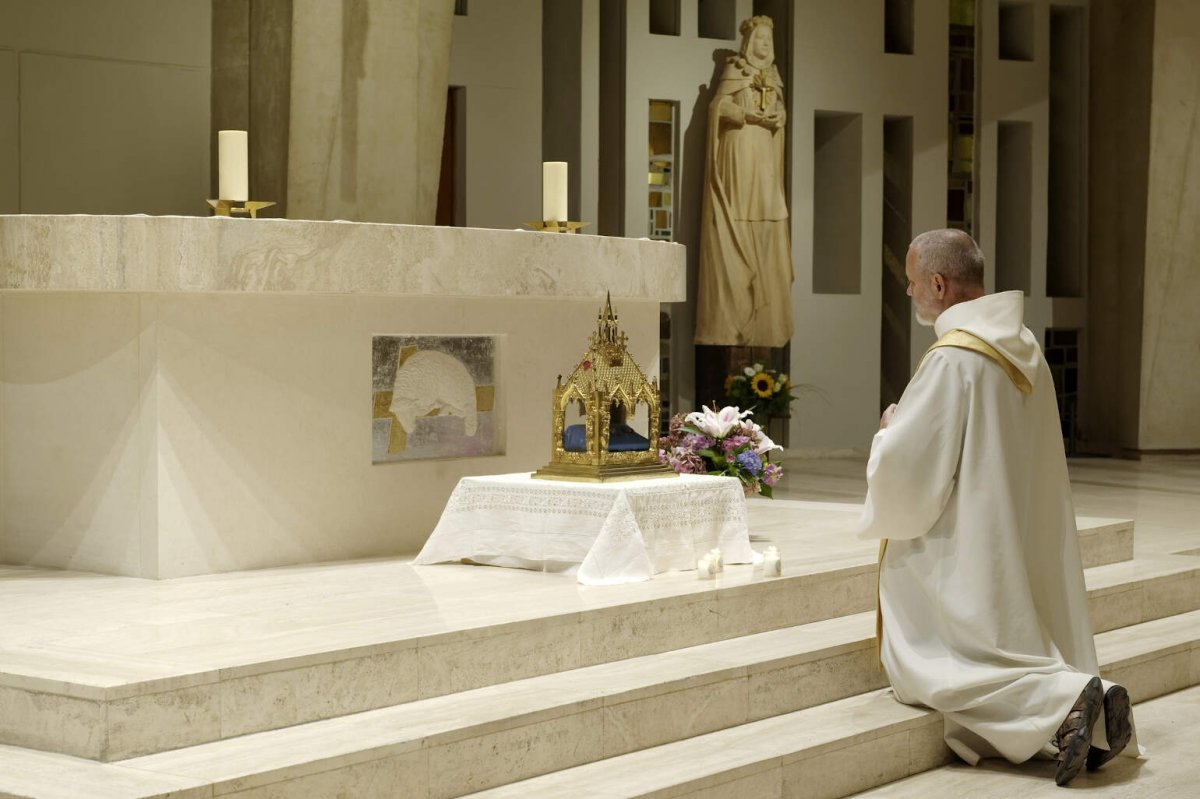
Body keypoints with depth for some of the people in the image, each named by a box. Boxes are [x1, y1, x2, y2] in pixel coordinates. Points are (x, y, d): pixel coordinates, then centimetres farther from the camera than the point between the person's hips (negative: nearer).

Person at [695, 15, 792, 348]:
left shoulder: (772, 75, 18)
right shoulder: (733, 70, -1)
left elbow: (780, 109, 19)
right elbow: (719, 106, -8)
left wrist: (779, 118, -3)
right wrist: (747, 114, -21)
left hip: (765, 153, 7)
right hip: (739, 149, -7)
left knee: (765, 233, 2)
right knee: (735, 235, -10)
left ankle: (759, 318, 5)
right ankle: (729, 317, -10)